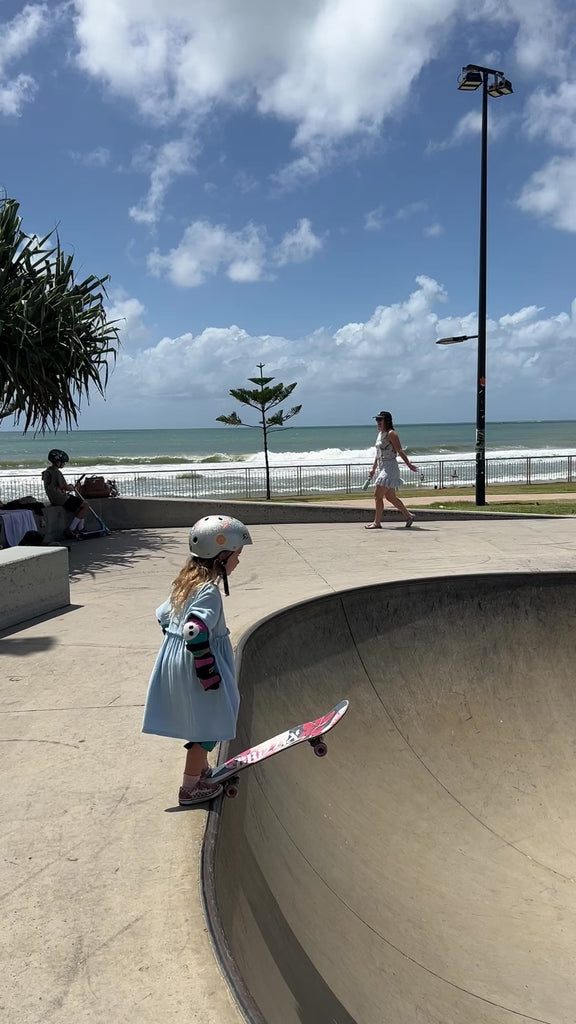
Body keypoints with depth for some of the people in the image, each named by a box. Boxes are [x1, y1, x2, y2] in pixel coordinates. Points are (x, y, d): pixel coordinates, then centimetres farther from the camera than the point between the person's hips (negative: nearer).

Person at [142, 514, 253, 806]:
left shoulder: (187, 582, 4)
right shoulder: (209, 590, -24)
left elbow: (163, 615, 14)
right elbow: (196, 633, -33)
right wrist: (209, 674, -24)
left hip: (176, 660, 9)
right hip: (193, 668, -9)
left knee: (200, 723, 25)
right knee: (206, 726, 8)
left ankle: (202, 770, 44)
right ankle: (190, 788, 20)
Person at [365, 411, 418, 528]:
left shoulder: (391, 434, -12)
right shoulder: (380, 434, 15)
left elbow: (400, 451, -16)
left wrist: (409, 465, -17)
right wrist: (373, 469, 22)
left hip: (390, 468, -10)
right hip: (383, 468, 10)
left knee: (378, 496, -8)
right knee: (390, 497, 15)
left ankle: (377, 523, -1)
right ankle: (408, 516, 26)